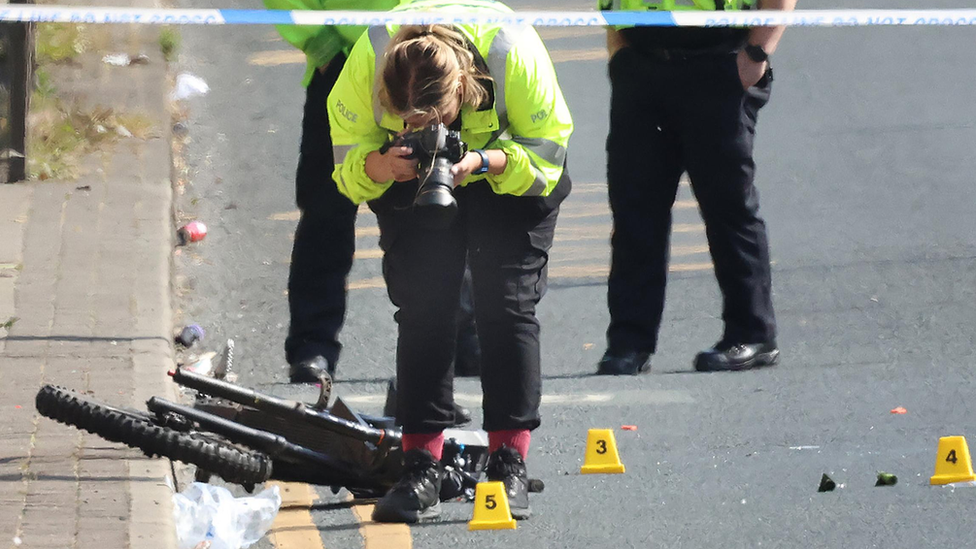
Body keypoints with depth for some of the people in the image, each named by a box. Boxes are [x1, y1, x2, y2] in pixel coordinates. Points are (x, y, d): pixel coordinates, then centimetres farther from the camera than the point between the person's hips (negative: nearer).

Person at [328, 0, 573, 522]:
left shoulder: (511, 50, -37)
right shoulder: (369, 59, -32)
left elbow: (548, 152, -23)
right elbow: (347, 161, -17)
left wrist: (484, 161, -41)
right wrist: (383, 164, -39)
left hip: (508, 173, -1)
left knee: (507, 303, -11)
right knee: (422, 306, -9)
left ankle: (509, 465, -7)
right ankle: (420, 469, -8)